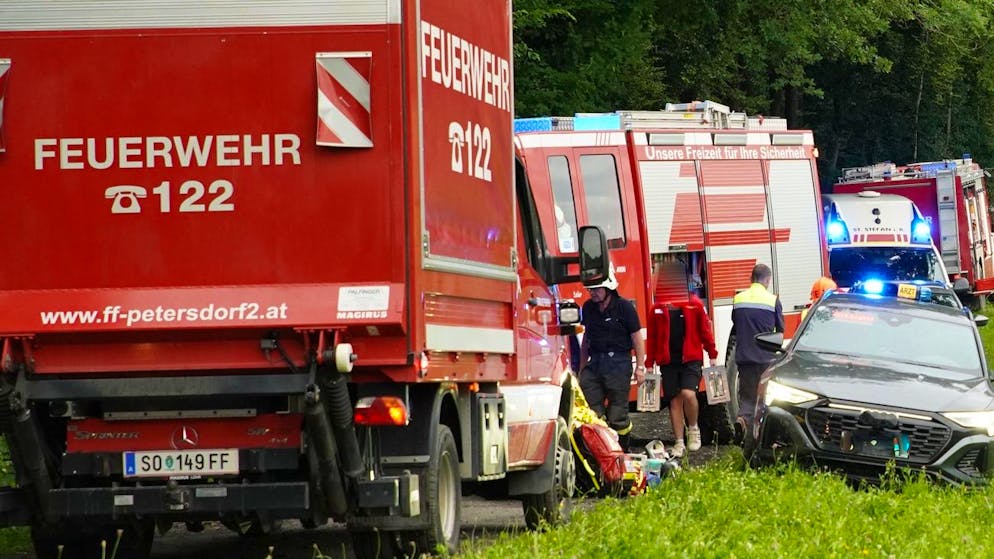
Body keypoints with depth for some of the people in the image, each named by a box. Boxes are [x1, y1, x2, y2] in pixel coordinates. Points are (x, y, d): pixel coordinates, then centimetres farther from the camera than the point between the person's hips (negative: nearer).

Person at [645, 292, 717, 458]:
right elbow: (652, 337, 10)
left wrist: (712, 355, 3)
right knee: (675, 401, 5)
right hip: (668, 362, 3)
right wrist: (649, 363, 9)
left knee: (688, 394, -21)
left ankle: (693, 429, 6)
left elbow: (705, 329, 5)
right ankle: (679, 443, 13)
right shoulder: (657, 309, 7)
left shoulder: (694, 304, 2)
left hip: (691, 359, -3)